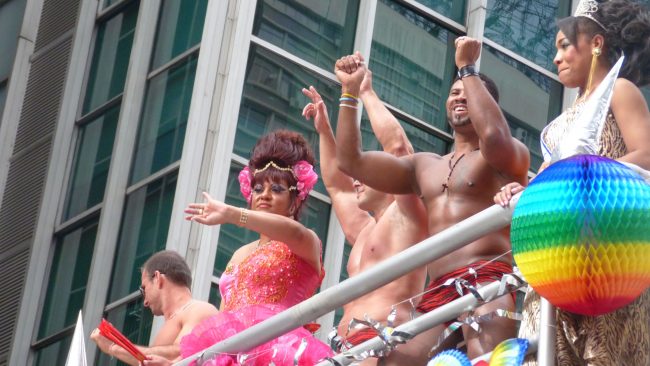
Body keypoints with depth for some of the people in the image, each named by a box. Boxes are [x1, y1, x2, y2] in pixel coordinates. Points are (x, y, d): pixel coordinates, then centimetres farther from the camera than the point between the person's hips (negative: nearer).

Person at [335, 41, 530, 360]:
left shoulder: (511, 155, 9)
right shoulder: (424, 166, 28)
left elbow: (494, 138, -17)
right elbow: (350, 161, 23)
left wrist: (467, 69, -6)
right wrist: (350, 91, 17)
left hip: (487, 282, -6)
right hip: (436, 294, 7)